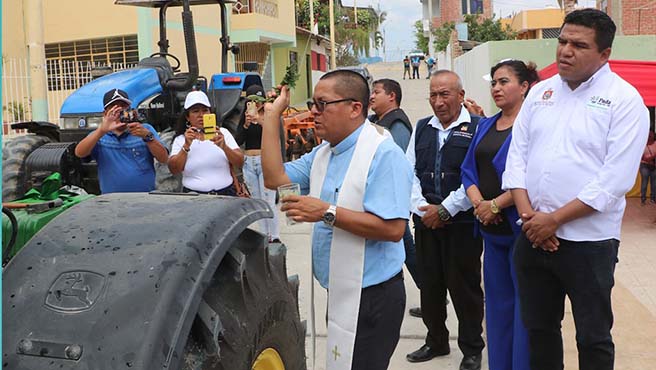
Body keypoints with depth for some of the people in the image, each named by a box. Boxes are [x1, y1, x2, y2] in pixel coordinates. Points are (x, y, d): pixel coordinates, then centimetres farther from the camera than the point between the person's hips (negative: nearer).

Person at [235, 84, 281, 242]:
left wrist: (261, 122, -30)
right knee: (257, 201, 9)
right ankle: (265, 235, 18)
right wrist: (246, 125, -15)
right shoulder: (244, 117, 10)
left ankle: (275, 237, -5)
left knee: (268, 201, -10)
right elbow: (238, 141, 1)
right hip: (248, 162, 5)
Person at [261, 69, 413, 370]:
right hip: (338, 292, 9)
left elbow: (393, 228, -26)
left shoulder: (383, 155, -18)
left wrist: (327, 213, -26)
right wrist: (272, 115, 2)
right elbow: (275, 179, 2)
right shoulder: (322, 153, 10)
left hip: (372, 297, -9)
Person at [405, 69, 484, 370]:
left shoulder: (476, 128, -6)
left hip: (463, 223, -5)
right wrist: (423, 208, -5)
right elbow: (410, 171, 9)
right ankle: (436, 342, 31)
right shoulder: (421, 128, 12)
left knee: (464, 286, 4)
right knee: (429, 283, 13)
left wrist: (445, 209, -14)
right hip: (425, 221, 5)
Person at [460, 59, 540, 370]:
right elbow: (469, 169, 11)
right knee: (498, 301, 16)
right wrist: (478, 202, -7)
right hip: (491, 229, 7)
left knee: (525, 304, 1)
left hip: (521, 227, -7)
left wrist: (495, 205, -17)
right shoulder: (485, 126, 14)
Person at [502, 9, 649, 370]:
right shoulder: (540, 93, 8)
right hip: (533, 237, 5)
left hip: (588, 242, -5)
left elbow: (615, 179, -15)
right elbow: (517, 157, 6)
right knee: (538, 329, 17)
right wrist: (528, 215, -7)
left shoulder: (624, 100, -8)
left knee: (593, 338, 8)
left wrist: (554, 219, -15)